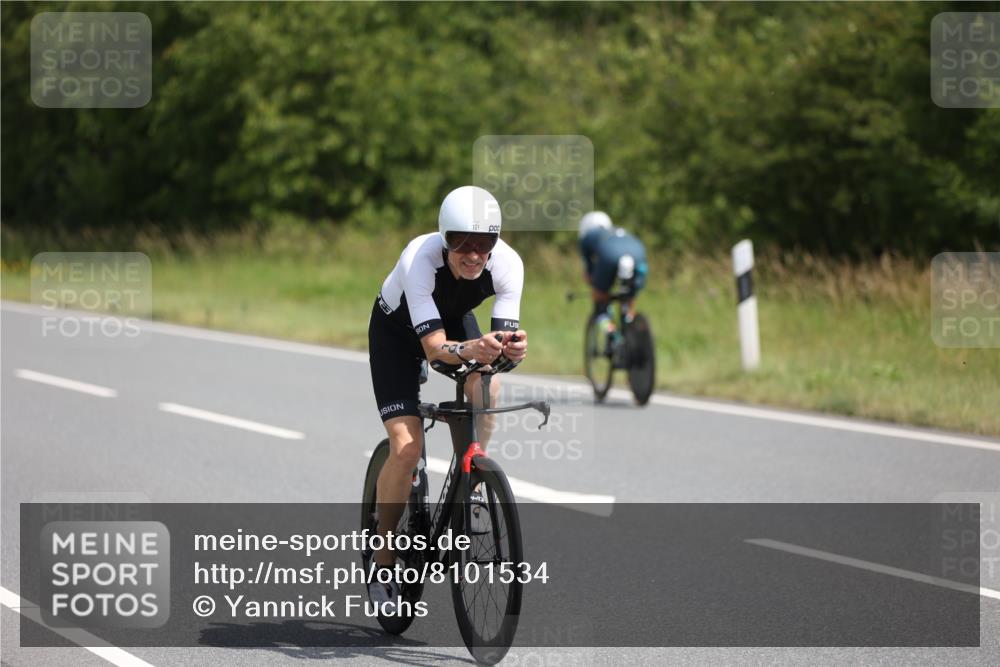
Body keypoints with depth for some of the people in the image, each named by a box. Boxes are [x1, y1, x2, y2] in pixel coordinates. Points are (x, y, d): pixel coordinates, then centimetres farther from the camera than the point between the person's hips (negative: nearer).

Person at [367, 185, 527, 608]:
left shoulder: (507, 264, -30)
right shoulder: (419, 260, -39)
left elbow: (504, 342, -32)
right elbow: (434, 346, -43)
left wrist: (513, 347, -55)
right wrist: (470, 348, -63)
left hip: (454, 320, 3)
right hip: (397, 331, -3)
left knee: (487, 388, -31)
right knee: (406, 447, -17)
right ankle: (383, 562, -1)